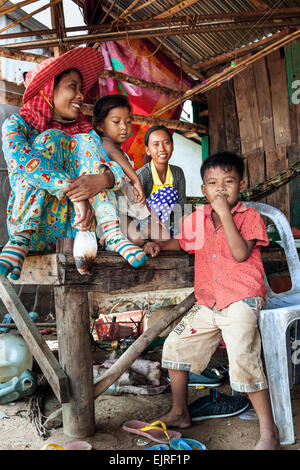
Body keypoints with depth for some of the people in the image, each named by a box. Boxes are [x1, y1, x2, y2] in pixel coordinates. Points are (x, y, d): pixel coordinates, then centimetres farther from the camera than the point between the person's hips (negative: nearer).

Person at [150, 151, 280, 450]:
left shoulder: (249, 216, -5)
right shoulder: (198, 218, 9)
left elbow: (240, 253, -22)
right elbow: (181, 241, 24)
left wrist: (225, 213, -22)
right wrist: (157, 245, 5)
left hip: (241, 300, -6)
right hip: (208, 303, 6)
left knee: (242, 358, -22)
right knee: (175, 345, 5)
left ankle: (268, 431, 0)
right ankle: (179, 413, 25)